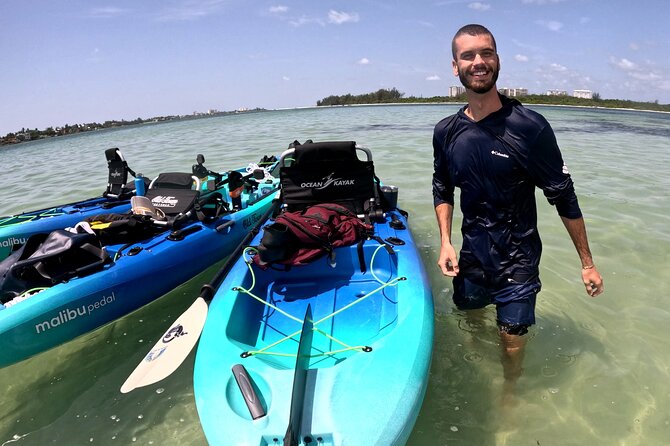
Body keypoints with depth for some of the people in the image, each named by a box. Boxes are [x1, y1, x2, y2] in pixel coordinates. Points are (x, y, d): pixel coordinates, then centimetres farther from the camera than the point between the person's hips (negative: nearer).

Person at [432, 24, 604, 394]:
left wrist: (587, 263, -5)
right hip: (471, 255, 4)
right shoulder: (446, 132, -4)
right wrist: (445, 242, -2)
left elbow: (564, 197, -10)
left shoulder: (529, 127, -17)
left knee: (512, 343, 4)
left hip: (517, 260, -4)